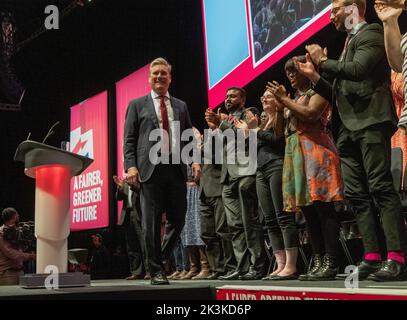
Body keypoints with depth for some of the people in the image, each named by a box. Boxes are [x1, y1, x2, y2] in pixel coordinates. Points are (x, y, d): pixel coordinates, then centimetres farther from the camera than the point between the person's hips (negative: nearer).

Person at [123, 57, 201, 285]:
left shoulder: (181, 106, 19)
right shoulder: (137, 105, 11)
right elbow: (129, 140, 5)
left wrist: (195, 160, -1)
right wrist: (131, 166, -9)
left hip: (177, 168, 3)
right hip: (150, 169, -3)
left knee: (178, 219, 4)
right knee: (152, 223, 0)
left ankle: (162, 256, 27)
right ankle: (157, 270, 10)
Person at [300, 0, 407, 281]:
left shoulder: (371, 32, 0)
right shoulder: (349, 43, 26)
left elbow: (358, 70, -19)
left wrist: (323, 61, -5)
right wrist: (315, 76, 15)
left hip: (370, 121, -9)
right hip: (349, 128, 9)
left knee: (381, 188, -13)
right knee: (357, 195, 4)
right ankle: (372, 258, 6)